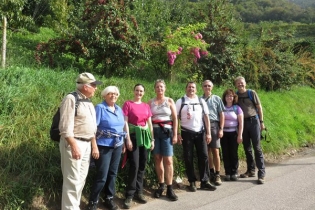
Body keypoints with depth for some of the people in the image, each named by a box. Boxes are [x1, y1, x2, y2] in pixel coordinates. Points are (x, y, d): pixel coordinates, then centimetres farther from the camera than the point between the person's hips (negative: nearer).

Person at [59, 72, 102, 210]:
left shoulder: (89, 102, 15)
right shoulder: (71, 99, -12)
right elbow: (66, 126, -20)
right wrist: (74, 146, -25)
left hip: (87, 144, 9)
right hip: (73, 143, -9)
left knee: (81, 179, 14)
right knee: (73, 180, -5)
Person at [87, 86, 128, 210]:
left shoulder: (119, 109, 10)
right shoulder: (100, 108, -10)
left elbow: (123, 125, 17)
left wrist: (123, 142, 13)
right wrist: (94, 147, -20)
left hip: (117, 146, 6)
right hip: (104, 146, -6)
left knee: (113, 173, 14)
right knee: (102, 176, -4)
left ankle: (109, 198, 28)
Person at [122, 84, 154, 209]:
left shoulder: (146, 106, 12)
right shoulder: (128, 104, -3)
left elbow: (150, 123, 14)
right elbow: (125, 123, -8)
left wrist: (152, 139, 9)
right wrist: (128, 139, -15)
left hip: (145, 136, 5)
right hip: (133, 136, -5)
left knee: (142, 165, 8)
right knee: (134, 165, -9)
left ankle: (139, 192, 20)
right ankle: (129, 195, 1)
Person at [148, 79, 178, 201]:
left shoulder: (169, 101, 7)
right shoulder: (150, 102, 9)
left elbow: (175, 118, 4)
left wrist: (175, 134, -3)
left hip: (167, 131, -1)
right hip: (154, 131, 1)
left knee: (168, 160, -6)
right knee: (157, 158, 3)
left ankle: (169, 189, -1)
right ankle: (161, 186, 15)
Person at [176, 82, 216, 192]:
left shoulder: (201, 101, 9)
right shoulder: (180, 102, 1)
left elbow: (206, 117, 6)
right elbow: (176, 118, -1)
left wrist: (208, 133, -1)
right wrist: (177, 133, -8)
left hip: (200, 132, 2)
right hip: (186, 133, -2)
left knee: (203, 156, 1)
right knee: (188, 158, 4)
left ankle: (204, 181, 11)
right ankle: (192, 182, 16)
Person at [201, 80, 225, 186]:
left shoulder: (216, 99, 8)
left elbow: (221, 114, 6)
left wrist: (221, 129, -1)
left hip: (214, 125, -1)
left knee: (215, 151, -3)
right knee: (207, 151, 8)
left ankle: (217, 175, 6)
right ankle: (211, 172, 22)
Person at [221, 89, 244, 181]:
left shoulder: (237, 108, 1)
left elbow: (241, 123, 0)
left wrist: (240, 135, -6)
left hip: (233, 133, -1)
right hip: (224, 133, 2)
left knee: (233, 153, 1)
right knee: (225, 153, 3)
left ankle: (234, 172, 12)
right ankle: (227, 173, 11)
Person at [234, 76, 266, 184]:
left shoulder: (251, 93, -1)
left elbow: (259, 107, 2)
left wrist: (261, 122, -1)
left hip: (253, 121, -3)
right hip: (242, 123, 4)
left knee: (257, 147, -6)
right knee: (247, 148, 10)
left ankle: (261, 173, -4)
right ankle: (251, 170, 22)